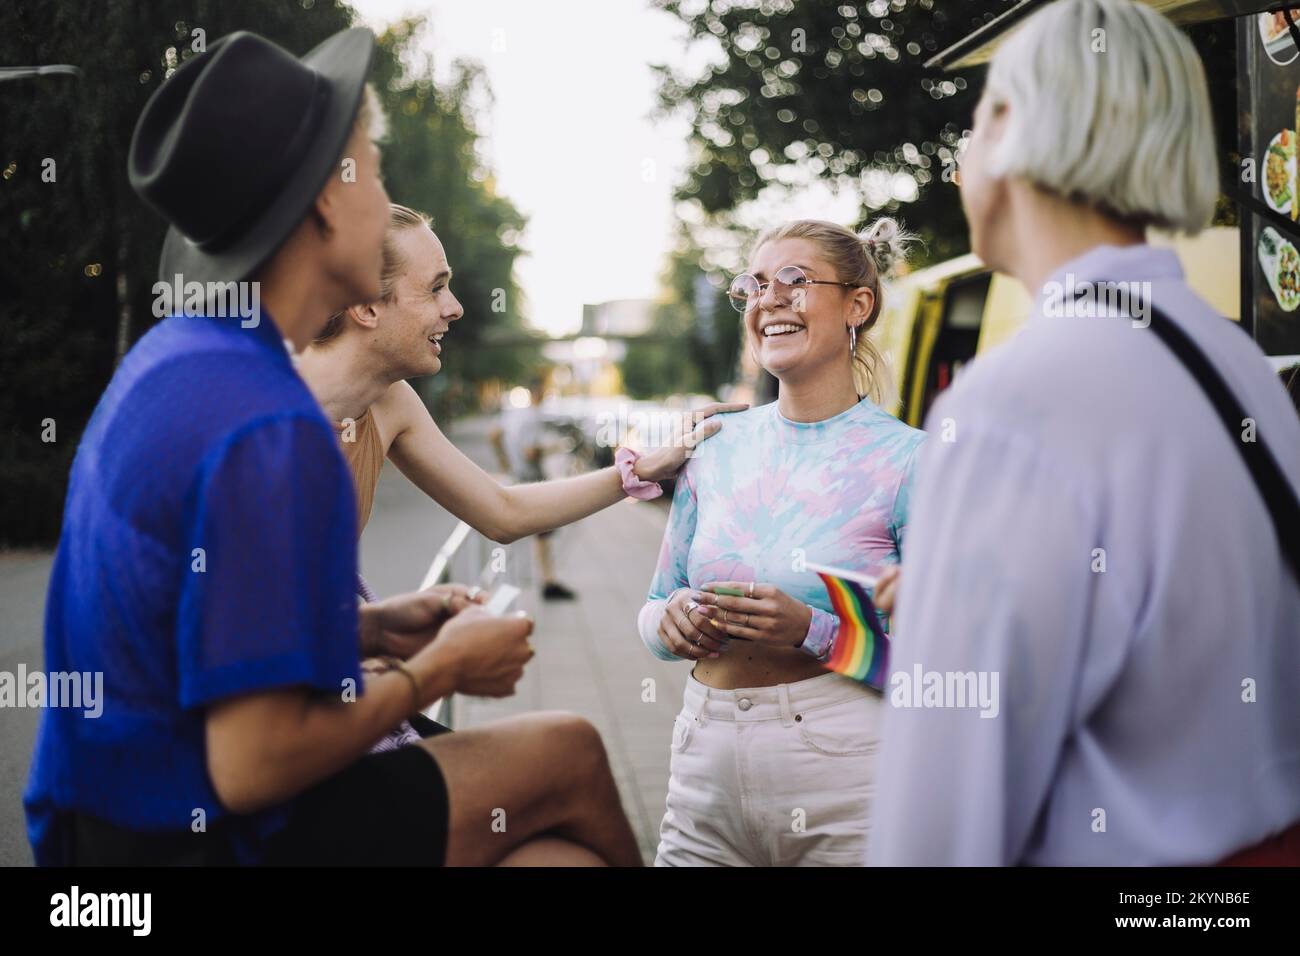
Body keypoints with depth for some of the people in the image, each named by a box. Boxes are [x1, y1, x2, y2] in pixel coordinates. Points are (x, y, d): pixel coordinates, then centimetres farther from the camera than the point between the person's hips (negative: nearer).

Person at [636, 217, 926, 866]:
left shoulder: (905, 459, -8)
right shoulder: (717, 447, 7)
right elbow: (655, 609, 14)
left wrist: (813, 632, -22)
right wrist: (672, 621, -8)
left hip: (845, 780, -4)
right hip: (706, 766, 5)